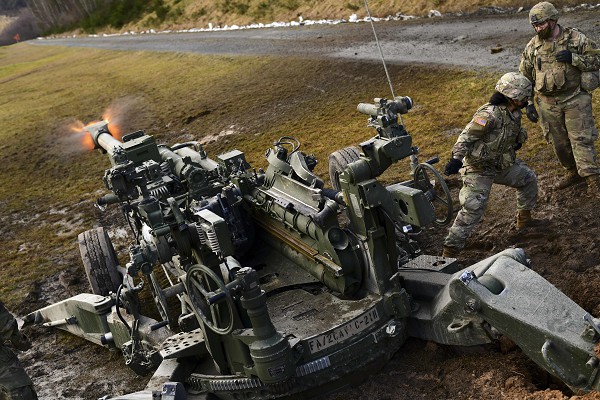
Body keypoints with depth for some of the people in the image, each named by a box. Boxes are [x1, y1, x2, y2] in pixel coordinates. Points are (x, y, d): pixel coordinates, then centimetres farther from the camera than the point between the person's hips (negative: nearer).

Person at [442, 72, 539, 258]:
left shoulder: (514, 113, 3)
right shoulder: (490, 114, -26)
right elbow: (466, 136, -29)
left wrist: (517, 141, 6)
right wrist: (456, 159, -39)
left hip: (502, 164, 9)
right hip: (479, 168, -9)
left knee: (528, 179, 21)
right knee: (473, 209, -16)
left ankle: (524, 218, 41)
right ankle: (450, 251, -12)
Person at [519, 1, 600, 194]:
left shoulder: (575, 38, -6)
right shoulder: (532, 46, 1)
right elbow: (524, 77, 8)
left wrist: (573, 58, -20)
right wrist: (528, 104, 2)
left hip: (575, 99, -3)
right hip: (548, 103, 3)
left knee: (581, 139, -6)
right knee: (559, 142, 11)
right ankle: (573, 171, 31)